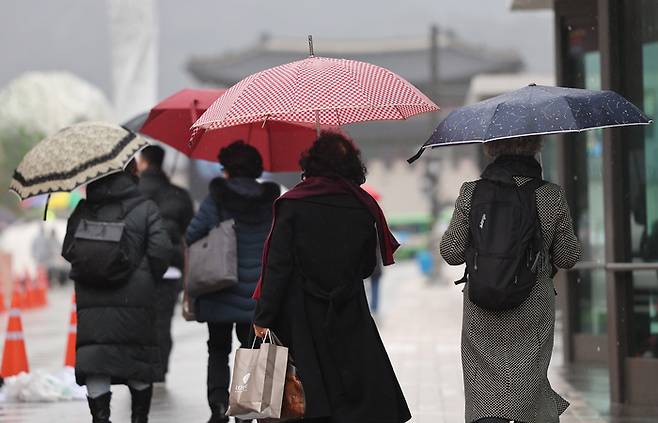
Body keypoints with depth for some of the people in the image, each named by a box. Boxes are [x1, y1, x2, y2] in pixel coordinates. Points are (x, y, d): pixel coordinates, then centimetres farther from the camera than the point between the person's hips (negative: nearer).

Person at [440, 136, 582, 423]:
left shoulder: (471, 195, -7)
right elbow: (567, 258, 1)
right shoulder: (553, 198, -7)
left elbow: (451, 253, -2)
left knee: (485, 391, 4)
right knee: (528, 380, 13)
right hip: (534, 311, 0)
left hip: (481, 313, 0)